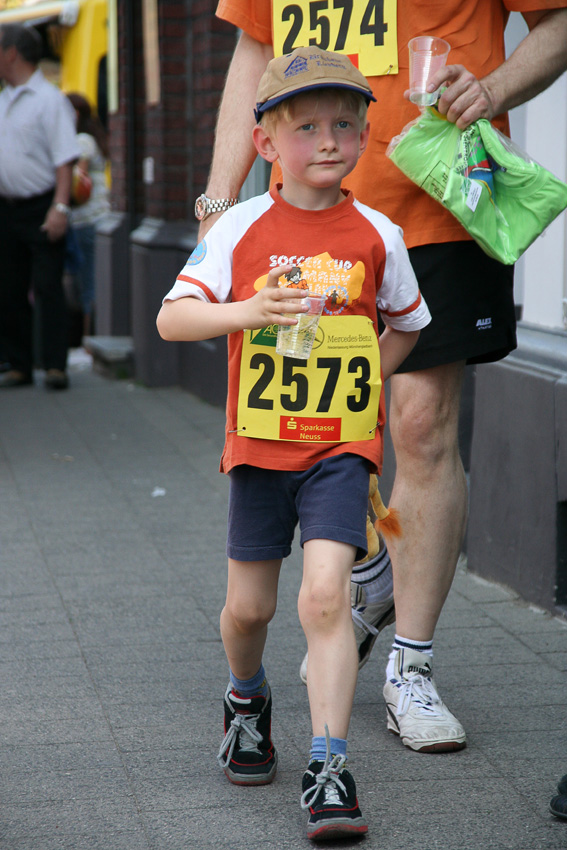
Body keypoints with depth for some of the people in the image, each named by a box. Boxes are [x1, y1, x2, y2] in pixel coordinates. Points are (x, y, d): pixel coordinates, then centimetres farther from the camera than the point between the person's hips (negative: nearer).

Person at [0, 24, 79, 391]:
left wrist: (60, 208, -21)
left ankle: (55, 366, -6)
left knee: (47, 288, -8)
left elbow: (65, 158, -13)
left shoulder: (49, 100, -8)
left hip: (40, 209, -7)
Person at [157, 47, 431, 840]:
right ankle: (247, 699, 44)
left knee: (325, 596, -16)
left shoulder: (377, 235, -2)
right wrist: (249, 312, -23)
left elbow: (407, 324, 14)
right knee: (249, 606, 12)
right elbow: (171, 317, -8)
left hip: (342, 448, -1)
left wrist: (356, 383, 3)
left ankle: (329, 768, -13)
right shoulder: (241, 229, -4)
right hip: (260, 443, 1)